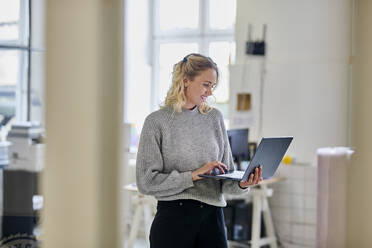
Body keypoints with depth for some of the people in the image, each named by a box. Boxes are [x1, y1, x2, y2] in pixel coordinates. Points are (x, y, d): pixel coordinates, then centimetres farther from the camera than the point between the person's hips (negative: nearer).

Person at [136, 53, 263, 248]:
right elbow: (146, 181, -10)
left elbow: (226, 177, 11)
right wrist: (193, 175, -16)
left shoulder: (215, 118, 10)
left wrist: (241, 184, -11)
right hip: (173, 218, -3)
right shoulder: (157, 122, -4)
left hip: (212, 217, 4)